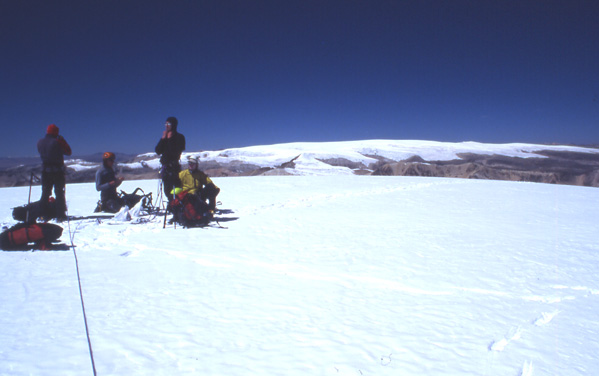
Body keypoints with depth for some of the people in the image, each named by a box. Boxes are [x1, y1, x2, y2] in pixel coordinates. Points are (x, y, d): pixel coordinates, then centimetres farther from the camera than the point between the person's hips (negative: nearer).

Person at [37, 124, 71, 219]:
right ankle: (60, 214, -1)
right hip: (58, 170, -4)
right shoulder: (57, 142, -13)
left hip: (45, 170, 5)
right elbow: (68, 152, -5)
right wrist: (63, 140, 1)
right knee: (59, 193, 1)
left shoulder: (40, 142, 3)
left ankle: (45, 213, 14)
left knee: (45, 193, 13)